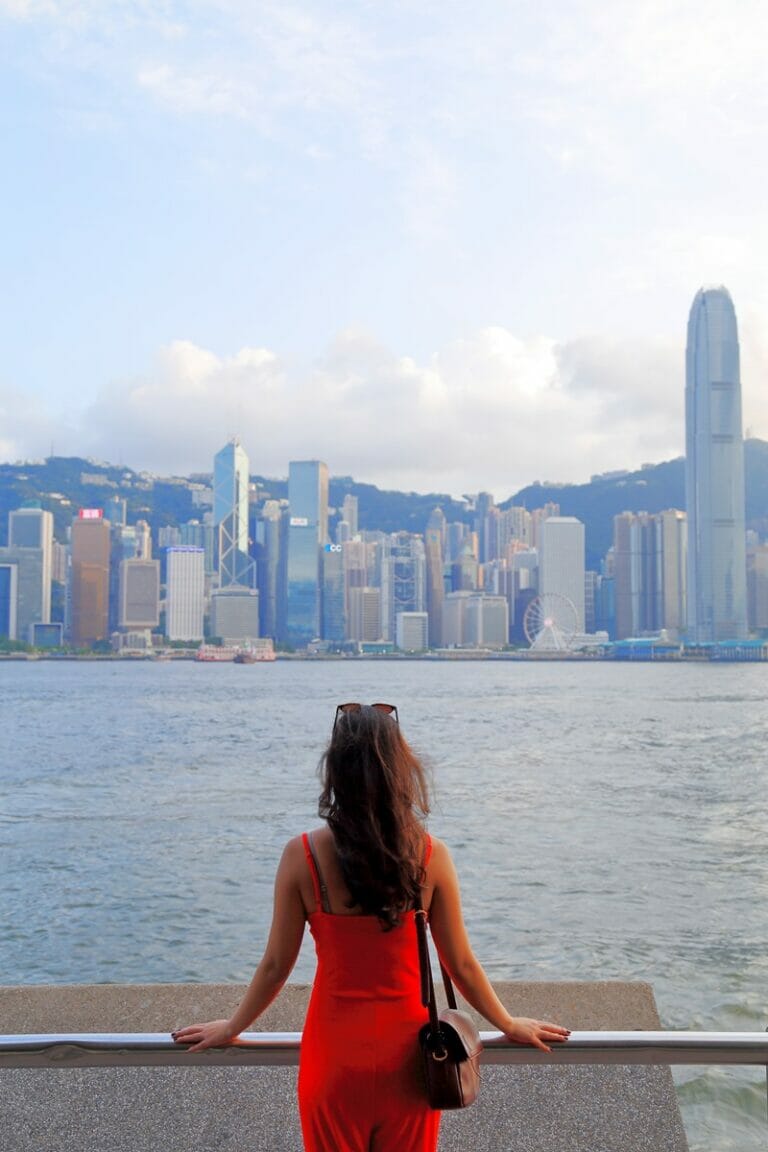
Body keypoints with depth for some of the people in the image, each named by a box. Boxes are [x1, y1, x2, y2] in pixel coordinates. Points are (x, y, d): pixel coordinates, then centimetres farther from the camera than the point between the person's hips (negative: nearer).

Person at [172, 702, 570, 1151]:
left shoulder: (303, 855, -16)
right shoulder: (431, 855, -13)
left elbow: (277, 965, -6)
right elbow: (461, 965, -4)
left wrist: (233, 1027, 13)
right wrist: (510, 1025, 14)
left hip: (336, 1049, -1)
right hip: (406, 1048, 1)